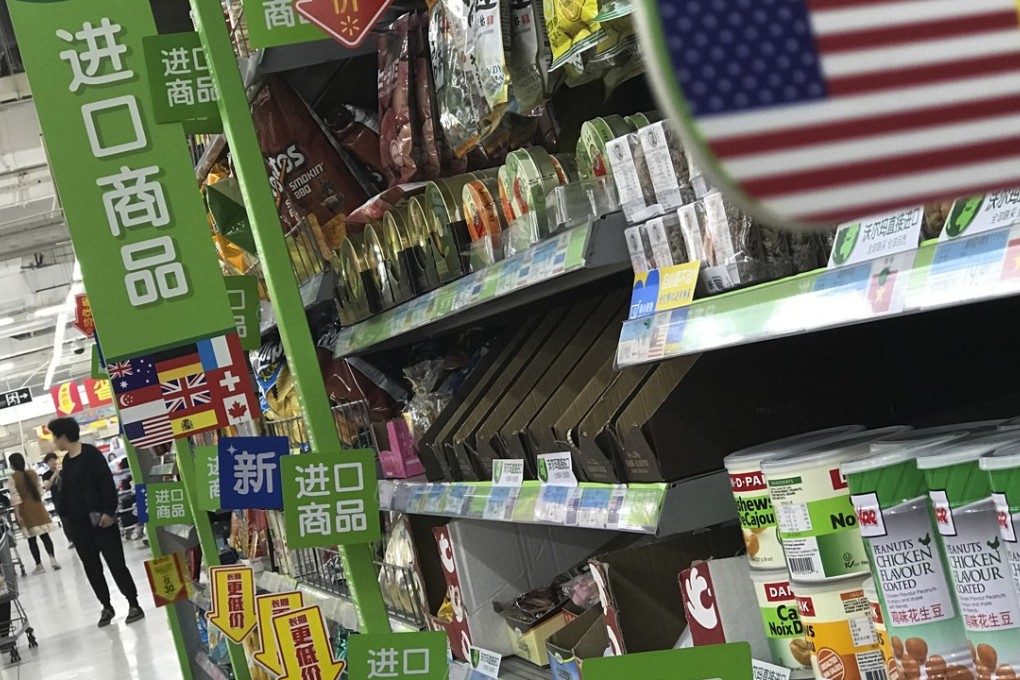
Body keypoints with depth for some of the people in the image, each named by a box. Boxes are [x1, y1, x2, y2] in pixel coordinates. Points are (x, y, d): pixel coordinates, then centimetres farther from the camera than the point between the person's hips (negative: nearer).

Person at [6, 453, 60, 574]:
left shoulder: (12, 478, -12)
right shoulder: (33, 473, 3)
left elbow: (15, 497, -16)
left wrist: (18, 514, -15)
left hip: (25, 511, -4)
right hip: (37, 507, 4)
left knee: (32, 539, 5)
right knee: (44, 535, 7)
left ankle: (39, 565, 6)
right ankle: (52, 558, -9)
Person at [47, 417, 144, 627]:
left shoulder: (90, 453, -10)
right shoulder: (66, 460, 12)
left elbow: (107, 483, -16)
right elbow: (66, 491, 18)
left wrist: (109, 511, -22)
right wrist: (69, 518, 12)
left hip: (100, 519, -8)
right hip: (78, 524, 8)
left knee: (116, 563, -4)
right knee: (91, 567, 9)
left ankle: (134, 604, 3)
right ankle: (106, 607, 19)